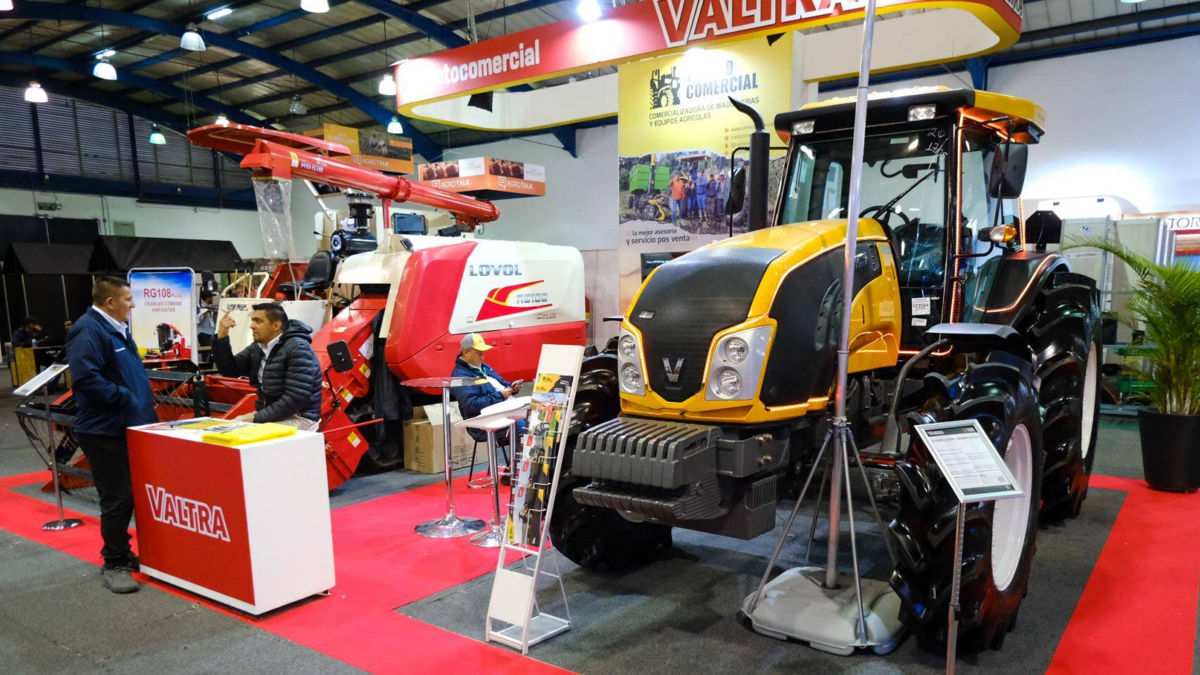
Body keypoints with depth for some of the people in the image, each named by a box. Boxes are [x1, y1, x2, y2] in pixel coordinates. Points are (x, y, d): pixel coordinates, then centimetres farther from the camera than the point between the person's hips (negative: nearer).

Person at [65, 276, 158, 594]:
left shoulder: (118, 330, 16)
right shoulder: (89, 330, -17)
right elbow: (85, 378, -28)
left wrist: (145, 400, 15)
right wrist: (125, 397, -22)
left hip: (126, 427, 10)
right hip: (104, 431, -10)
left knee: (131, 495, 16)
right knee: (117, 499, -3)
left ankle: (120, 553, 29)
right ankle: (115, 564, 9)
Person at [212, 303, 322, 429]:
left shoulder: (297, 349, -18)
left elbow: (297, 398, -25)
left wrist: (256, 419, -21)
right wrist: (221, 338, -4)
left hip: (299, 417, -9)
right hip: (267, 414, 9)